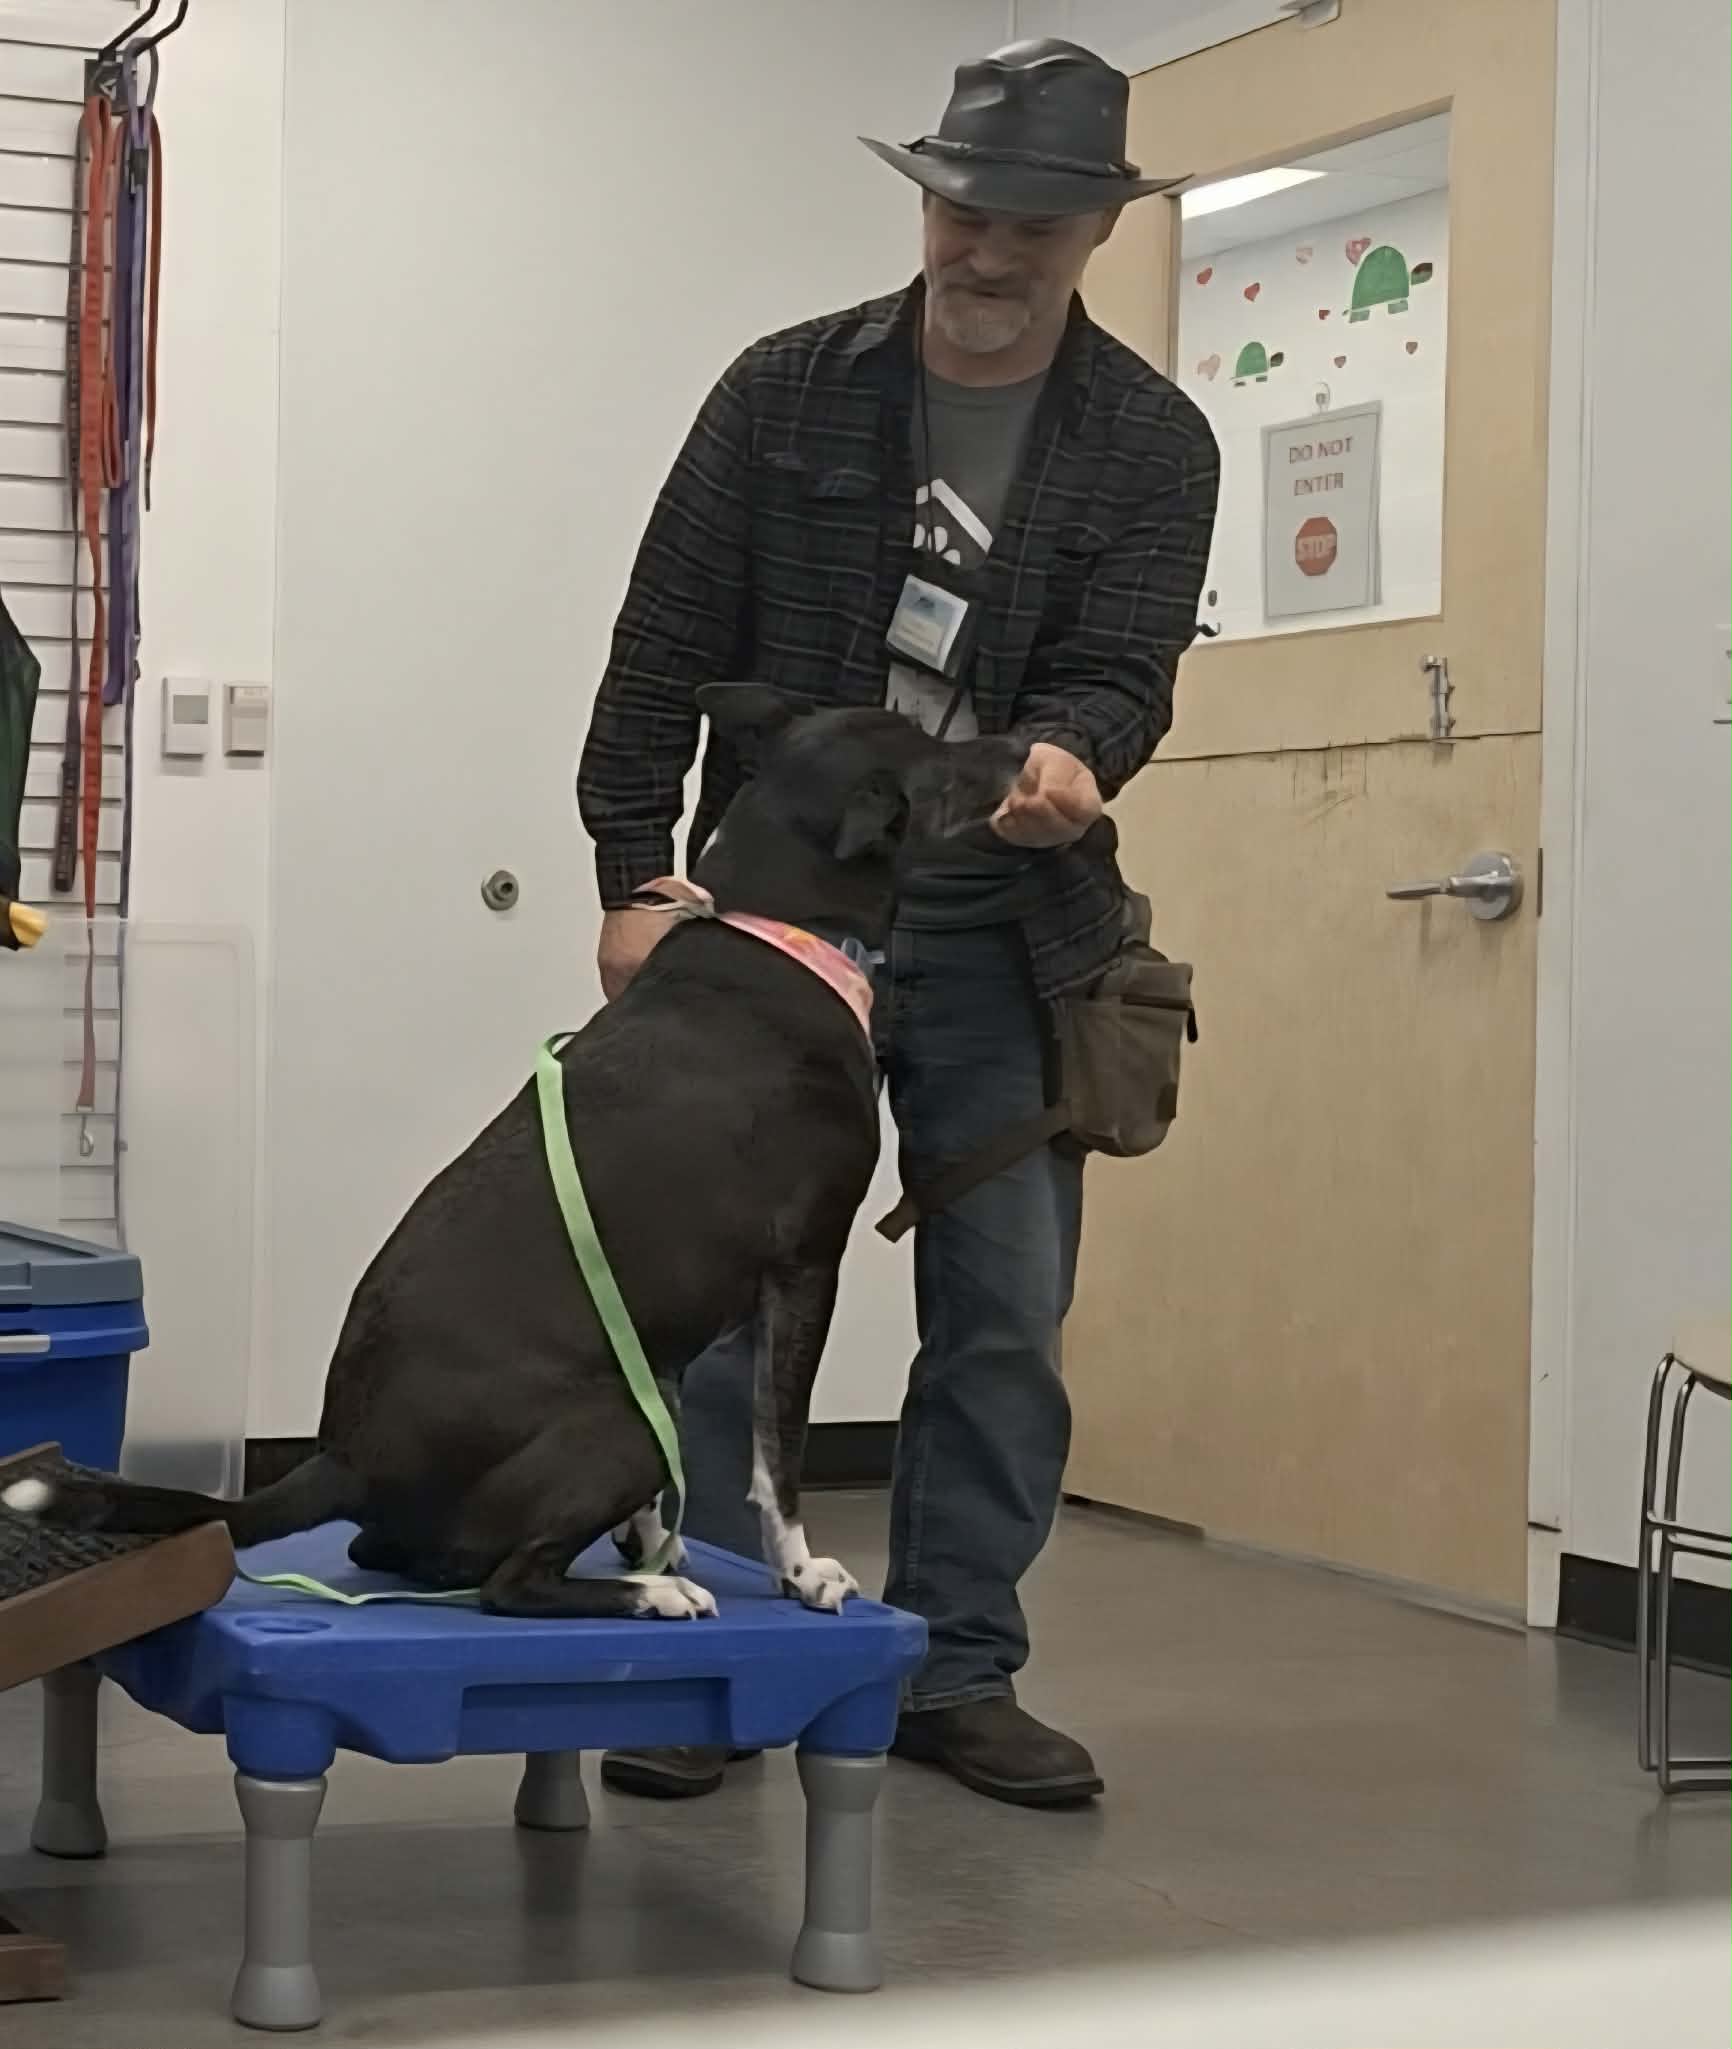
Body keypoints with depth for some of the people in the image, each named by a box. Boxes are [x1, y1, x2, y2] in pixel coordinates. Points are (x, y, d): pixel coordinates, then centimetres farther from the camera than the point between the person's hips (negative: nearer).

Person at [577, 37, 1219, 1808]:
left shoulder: (1151, 443, 1)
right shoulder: (788, 390, -1)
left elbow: (1126, 662, -9)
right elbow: (666, 646, 0)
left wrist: (1072, 754, -32)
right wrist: (633, 877, -5)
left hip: (1006, 938, 1)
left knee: (1006, 1319, 5)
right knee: (721, 1298, 0)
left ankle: (957, 1672, 17)